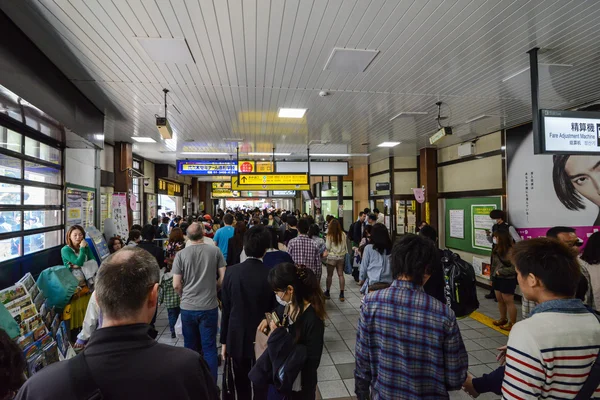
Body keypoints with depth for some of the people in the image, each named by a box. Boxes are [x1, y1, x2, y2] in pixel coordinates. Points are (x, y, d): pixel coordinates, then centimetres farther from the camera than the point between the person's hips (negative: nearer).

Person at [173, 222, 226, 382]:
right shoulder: (215, 251, -6)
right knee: (209, 348, 8)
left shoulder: (181, 254, -6)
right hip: (209, 306, -1)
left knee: (190, 347, 17)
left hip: (187, 307, 1)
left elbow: (176, 285, -5)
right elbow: (223, 278, -4)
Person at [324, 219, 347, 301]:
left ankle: (327, 292, 19)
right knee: (341, 275, 9)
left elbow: (327, 247, -8)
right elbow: (345, 246, 5)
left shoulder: (329, 235, -14)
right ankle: (342, 294, 10)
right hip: (341, 257, 3)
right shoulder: (343, 234, -4)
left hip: (332, 257, -3)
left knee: (329, 275, 9)